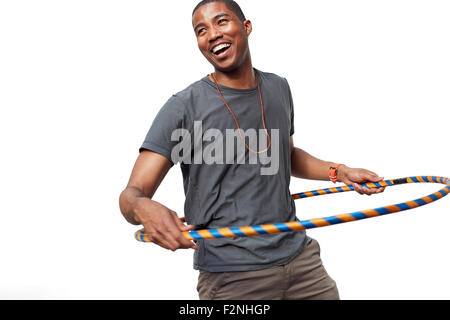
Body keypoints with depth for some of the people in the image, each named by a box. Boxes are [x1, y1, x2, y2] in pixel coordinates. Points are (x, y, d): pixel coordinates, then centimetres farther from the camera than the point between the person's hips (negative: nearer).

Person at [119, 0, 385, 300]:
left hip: (299, 254, 5)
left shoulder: (278, 88, 8)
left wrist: (338, 171, 10)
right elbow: (132, 194, -14)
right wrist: (143, 208, -37)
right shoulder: (183, 108, -11)